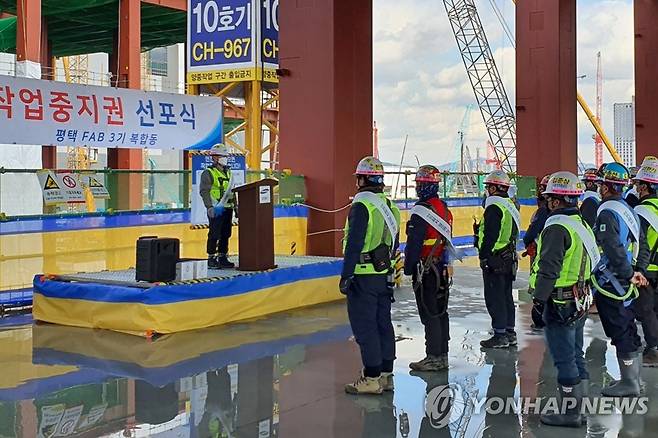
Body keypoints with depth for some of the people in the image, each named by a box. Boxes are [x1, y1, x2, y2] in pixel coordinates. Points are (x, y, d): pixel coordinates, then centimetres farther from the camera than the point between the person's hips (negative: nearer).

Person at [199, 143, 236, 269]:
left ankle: (223, 258, 19)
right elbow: (204, 191, -13)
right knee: (214, 235, -5)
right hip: (216, 210, -7)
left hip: (227, 208, 7)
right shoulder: (208, 173, -6)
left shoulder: (228, 172, 17)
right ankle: (211, 259, 2)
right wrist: (210, 207, -22)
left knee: (226, 235, 10)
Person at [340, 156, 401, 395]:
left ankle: (371, 378, 0)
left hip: (364, 277, -8)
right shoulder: (390, 206, 12)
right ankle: (386, 374, 19)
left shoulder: (362, 205, -15)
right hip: (384, 275, 8)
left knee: (364, 326, -3)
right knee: (383, 324, 13)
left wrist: (345, 275, -15)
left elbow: (354, 244, -18)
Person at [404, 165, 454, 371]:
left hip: (426, 270, -9)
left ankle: (433, 358, 0)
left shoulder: (421, 211, -17)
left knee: (429, 314, -4)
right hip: (443, 268, 9)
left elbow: (414, 244, -18)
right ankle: (442, 355, 19)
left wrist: (408, 268, -10)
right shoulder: (444, 209, 11)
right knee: (441, 312, 13)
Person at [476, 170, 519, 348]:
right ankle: (510, 332, 21)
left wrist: (484, 257, -16)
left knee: (494, 298, -4)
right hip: (509, 259, 10)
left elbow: (490, 237, -21)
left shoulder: (494, 208, -17)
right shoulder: (511, 207, 14)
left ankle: (500, 335, -1)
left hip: (494, 260, -10)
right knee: (506, 296, 15)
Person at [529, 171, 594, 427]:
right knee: (576, 354, 18)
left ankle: (569, 413, 5)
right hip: (580, 300, 10)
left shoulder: (557, 228, -21)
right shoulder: (582, 224, 10)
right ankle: (576, 404, 28)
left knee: (564, 360, -2)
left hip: (559, 303, -10)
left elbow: (549, 269, -24)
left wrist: (539, 297, -15)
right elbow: (591, 260, 17)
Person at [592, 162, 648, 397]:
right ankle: (633, 378, 26)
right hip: (625, 284, 9)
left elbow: (613, 250, -26)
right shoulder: (629, 210, 12)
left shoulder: (607, 213, -18)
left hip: (610, 283, -9)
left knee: (620, 333, -2)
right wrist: (633, 272, 12)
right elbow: (640, 244, 16)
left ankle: (629, 384, 5)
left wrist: (629, 274, -16)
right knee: (629, 331, 16)